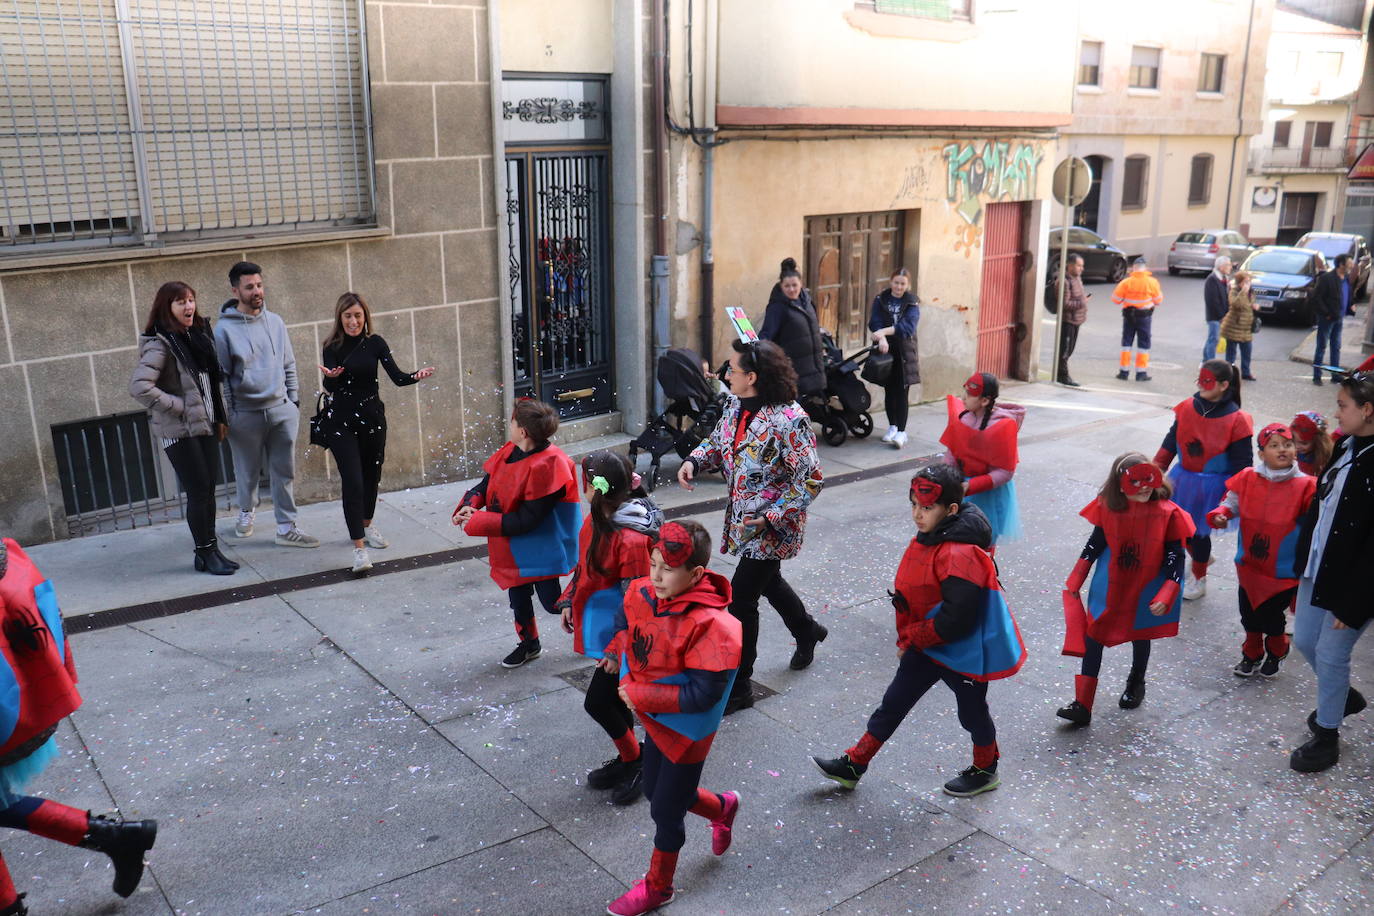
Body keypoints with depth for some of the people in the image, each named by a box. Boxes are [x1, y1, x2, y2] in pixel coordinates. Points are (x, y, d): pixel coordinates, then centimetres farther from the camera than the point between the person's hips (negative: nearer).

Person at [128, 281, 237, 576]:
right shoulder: (160, 344, -14)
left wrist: (220, 418, 14)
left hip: (205, 426, 7)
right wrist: (178, 407, -18)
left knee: (209, 490, 10)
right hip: (179, 431, -7)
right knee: (198, 491, -3)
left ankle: (211, 550, 19)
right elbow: (139, 387, -24)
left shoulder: (199, 335, 10)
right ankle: (205, 553, 8)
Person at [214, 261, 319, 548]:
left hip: (282, 409, 3)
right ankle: (247, 511, 39)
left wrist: (294, 400, 9)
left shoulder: (275, 322, 6)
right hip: (245, 414, -3)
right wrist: (225, 416, -6)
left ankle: (286, 528, 11)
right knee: (247, 472, 13)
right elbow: (221, 376, -5)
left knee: (284, 472, 4)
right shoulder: (224, 329, -7)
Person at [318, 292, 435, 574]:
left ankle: (366, 526, 39)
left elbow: (397, 377, -7)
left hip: (372, 415, 3)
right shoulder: (332, 347, -7)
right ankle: (359, 546, -10)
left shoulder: (375, 343, -1)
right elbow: (329, 388, -15)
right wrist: (330, 377, -37)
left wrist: (417, 375, -27)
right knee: (352, 480, -11)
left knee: (372, 475, 15)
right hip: (341, 420, -3)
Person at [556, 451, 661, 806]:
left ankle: (635, 763, 20)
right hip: (600, 626, 9)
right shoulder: (597, 519, -1)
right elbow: (585, 566, 15)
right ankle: (628, 760, 38)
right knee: (612, 698, 19)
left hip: (619, 634, -9)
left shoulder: (631, 538, -29)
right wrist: (569, 602, 16)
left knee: (597, 702, -1)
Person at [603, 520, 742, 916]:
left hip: (686, 732, -7)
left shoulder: (709, 626, -33)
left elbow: (703, 695, -30)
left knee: (665, 812, 12)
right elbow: (630, 632, 9)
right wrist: (624, 665, -10)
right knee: (657, 793, 26)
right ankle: (723, 808, 53)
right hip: (655, 721, 7)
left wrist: (641, 695, -26)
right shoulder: (642, 594, -13)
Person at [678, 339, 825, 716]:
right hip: (742, 517, 8)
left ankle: (737, 687, 12)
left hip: (772, 526, -8)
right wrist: (695, 461, -8)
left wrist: (771, 517, -26)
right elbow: (718, 444, 14)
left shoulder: (789, 420, -26)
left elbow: (809, 481, -21)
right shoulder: (735, 405, -2)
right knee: (766, 580, 27)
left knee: (741, 600, -4)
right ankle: (807, 631, 56)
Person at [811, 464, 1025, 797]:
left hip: (962, 649, -9)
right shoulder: (929, 537, -3)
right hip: (925, 644, 9)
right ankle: (854, 765, 25)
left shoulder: (960, 555, -32)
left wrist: (911, 638, -19)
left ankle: (985, 771, 42)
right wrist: (909, 638, 7)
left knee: (972, 711, 16)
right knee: (894, 701, 15)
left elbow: (955, 619, -31)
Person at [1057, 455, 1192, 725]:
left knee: (1140, 638, 22)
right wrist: (1075, 581, 6)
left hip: (1144, 594, -1)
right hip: (1108, 591, 1)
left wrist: (1166, 597, -18)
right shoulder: (1108, 509, -14)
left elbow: (1176, 559, -13)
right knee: (1093, 640, 2)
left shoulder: (1167, 513, -19)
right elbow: (1094, 545, 0)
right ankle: (1082, 705, 9)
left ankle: (1136, 685, 51)